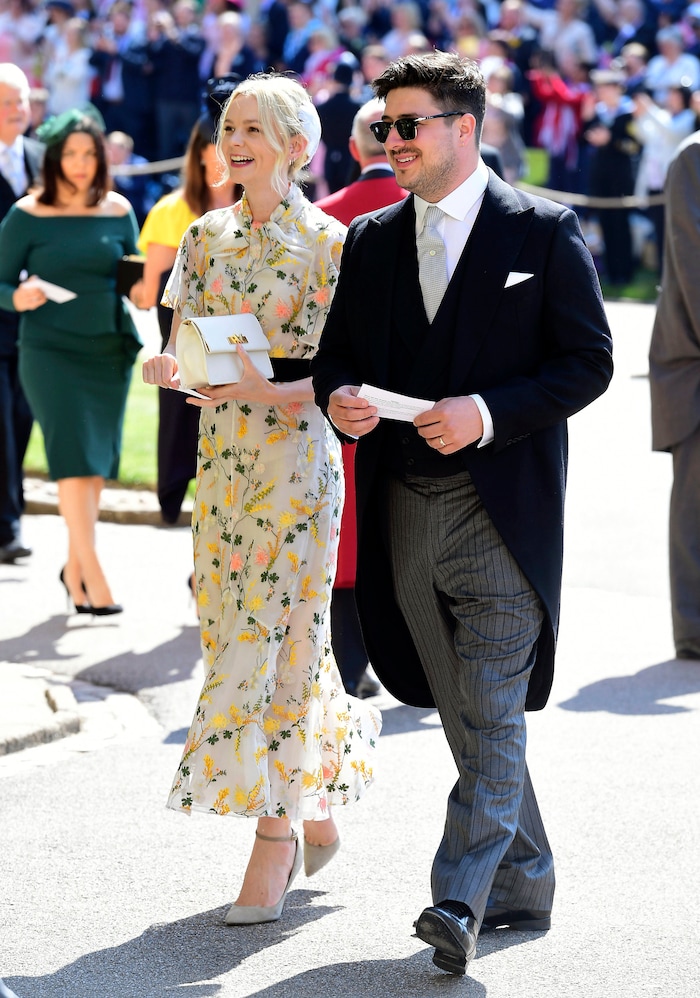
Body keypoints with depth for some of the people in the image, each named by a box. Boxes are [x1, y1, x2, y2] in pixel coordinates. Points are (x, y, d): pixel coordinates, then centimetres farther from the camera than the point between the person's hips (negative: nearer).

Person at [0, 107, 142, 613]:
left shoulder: (118, 210, 4)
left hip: (109, 351, 4)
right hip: (50, 349, -4)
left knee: (98, 462, 8)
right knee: (74, 458, -10)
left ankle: (74, 568, 23)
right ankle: (94, 578, -10)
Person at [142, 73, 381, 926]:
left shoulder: (329, 243, -6)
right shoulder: (208, 237, 10)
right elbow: (182, 351, 12)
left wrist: (270, 389, -23)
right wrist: (170, 369, -10)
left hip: (297, 456, -6)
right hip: (223, 458, 6)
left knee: (271, 640, -7)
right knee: (233, 628, 8)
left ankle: (274, 841, 0)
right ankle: (315, 802, 25)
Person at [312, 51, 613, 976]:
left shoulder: (544, 231, -3)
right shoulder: (371, 240, 11)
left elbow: (588, 361, -5)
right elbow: (336, 351, 16)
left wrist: (488, 412, -17)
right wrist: (339, 396, -8)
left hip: (502, 508, -5)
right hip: (405, 510, 5)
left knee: (491, 713, -12)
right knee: (468, 715, 12)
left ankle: (461, 899, -16)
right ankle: (523, 884, 24)